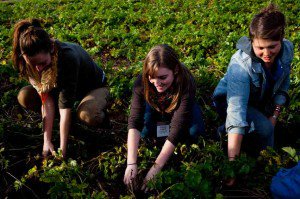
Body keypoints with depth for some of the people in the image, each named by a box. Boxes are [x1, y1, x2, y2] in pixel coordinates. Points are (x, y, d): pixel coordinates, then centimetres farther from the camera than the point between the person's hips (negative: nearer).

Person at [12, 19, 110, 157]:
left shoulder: (68, 57, -39)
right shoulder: (30, 62, -23)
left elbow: (65, 105, -39)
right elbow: (47, 99, -25)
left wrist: (62, 149, -36)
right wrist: (47, 141, -29)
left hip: (94, 87, -5)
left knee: (88, 115, -38)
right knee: (24, 97, -16)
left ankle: (100, 114, -2)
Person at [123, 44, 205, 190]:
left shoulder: (186, 84, -41)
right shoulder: (142, 82, -36)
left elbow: (177, 128, -44)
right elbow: (134, 122, -39)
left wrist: (156, 167, -48)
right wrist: (131, 163, -48)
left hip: (177, 107, 0)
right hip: (154, 107, 1)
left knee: (194, 130, -26)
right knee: (144, 132, -27)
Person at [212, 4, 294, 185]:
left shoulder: (287, 50, -21)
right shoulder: (241, 63, -38)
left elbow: (283, 87, -2)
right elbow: (236, 107, -47)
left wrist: (275, 115, -9)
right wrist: (232, 160, -52)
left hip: (260, 101, 6)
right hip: (230, 99, -6)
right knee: (265, 128, -25)